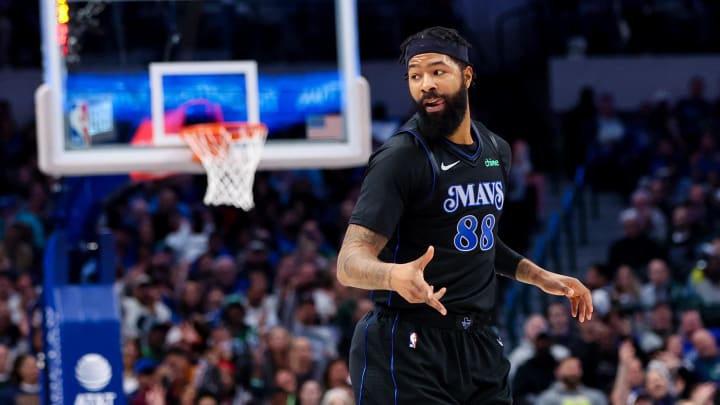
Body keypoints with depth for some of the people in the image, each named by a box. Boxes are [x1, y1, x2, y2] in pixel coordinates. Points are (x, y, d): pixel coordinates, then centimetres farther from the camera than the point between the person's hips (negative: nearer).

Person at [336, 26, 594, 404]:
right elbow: (350, 262, -20)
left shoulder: (496, 150, 10)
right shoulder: (402, 157, -13)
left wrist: (538, 276, 20)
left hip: (479, 344, 7)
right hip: (409, 349, -7)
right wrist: (395, 274, -40)